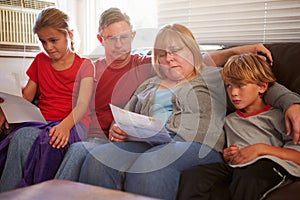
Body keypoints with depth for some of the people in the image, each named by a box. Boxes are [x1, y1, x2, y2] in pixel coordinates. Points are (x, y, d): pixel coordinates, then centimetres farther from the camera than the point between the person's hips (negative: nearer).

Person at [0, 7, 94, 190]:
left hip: (73, 123, -3)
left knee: (47, 141, -37)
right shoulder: (40, 61, 21)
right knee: (22, 135, -32)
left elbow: (83, 104, -8)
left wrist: (65, 125, -28)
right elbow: (26, 97, 19)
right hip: (43, 122, 4)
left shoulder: (84, 65, 6)